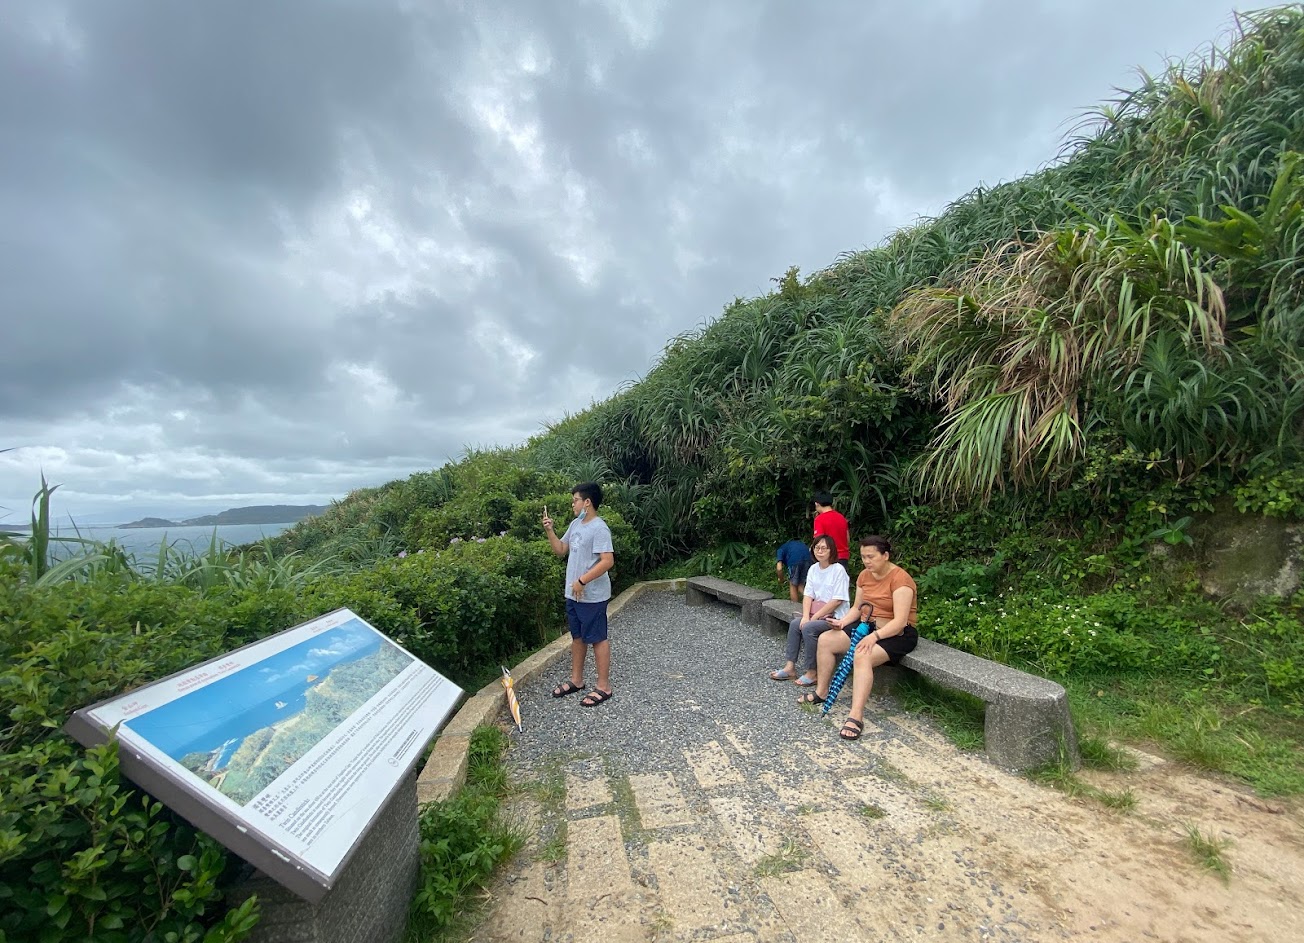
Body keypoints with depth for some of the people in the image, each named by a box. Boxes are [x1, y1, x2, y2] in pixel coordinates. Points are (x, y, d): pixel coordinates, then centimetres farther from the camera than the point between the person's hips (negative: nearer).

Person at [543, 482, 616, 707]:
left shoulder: (599, 528, -20)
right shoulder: (575, 524, 9)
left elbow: (608, 561, -25)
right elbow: (561, 550, 17)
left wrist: (582, 581, -23)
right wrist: (549, 531, 3)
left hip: (592, 596, -9)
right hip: (573, 594, 9)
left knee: (597, 639, 3)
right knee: (577, 637, 19)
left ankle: (604, 687, 16)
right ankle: (576, 680, 34)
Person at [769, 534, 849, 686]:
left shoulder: (838, 570, -15)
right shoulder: (813, 569, 6)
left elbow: (837, 601, -18)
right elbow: (808, 595, 2)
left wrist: (814, 617, -17)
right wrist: (806, 616, -14)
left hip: (835, 617, -7)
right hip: (817, 614, 7)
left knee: (808, 628, -25)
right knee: (795, 623, -12)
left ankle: (812, 672, -10)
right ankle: (790, 667, -5)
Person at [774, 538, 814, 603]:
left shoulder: (780, 550, 22)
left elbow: (779, 568, 7)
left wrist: (781, 579, 27)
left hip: (794, 561, -4)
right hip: (808, 558, 4)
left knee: (793, 586, 17)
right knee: (801, 586, 19)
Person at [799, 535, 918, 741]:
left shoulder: (900, 579, -20)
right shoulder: (865, 575, 3)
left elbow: (900, 621, -26)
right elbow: (857, 607, 9)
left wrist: (874, 636, -38)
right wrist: (843, 622, -10)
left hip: (897, 633, -8)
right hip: (869, 627, 8)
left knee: (862, 656, -35)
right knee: (825, 640, -5)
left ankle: (856, 717, -35)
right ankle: (821, 692, 10)